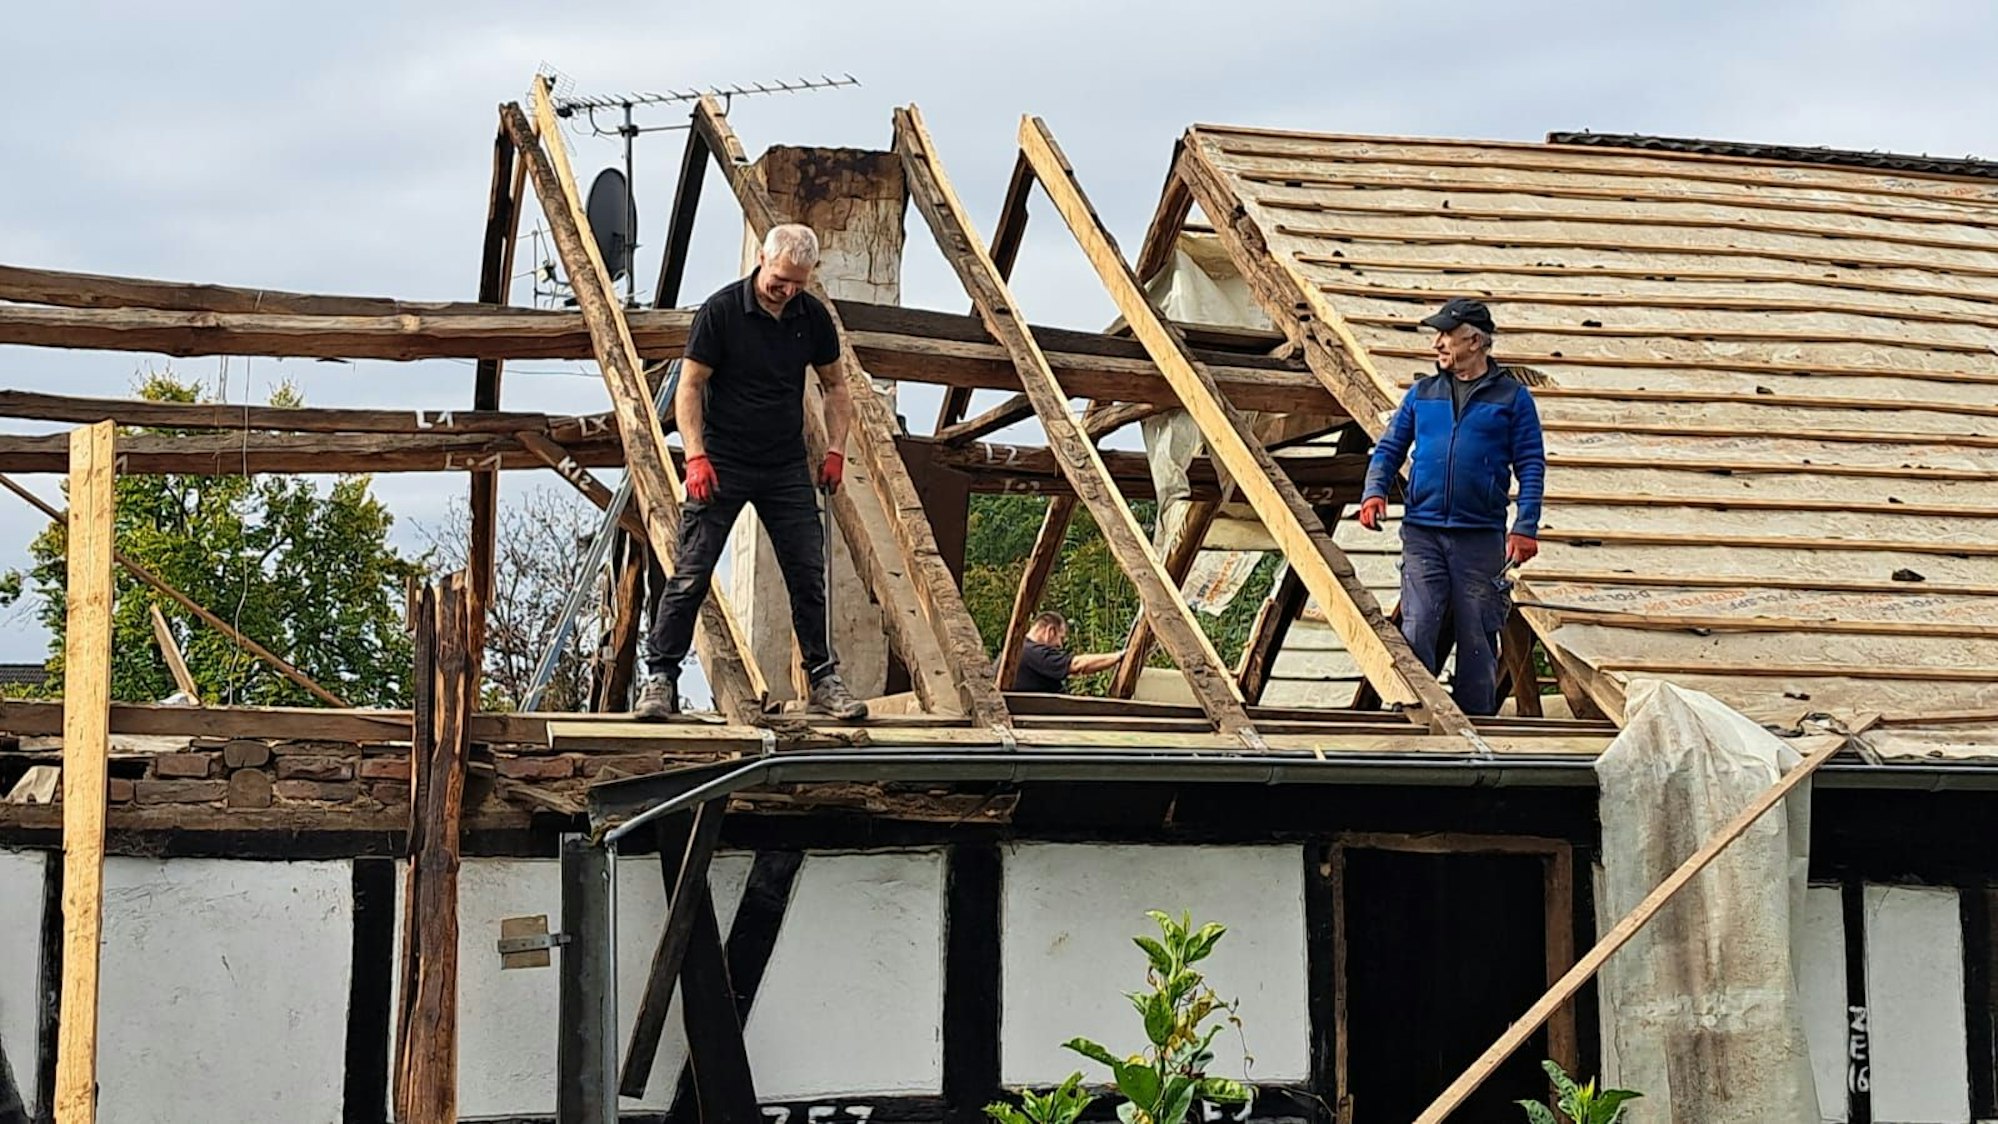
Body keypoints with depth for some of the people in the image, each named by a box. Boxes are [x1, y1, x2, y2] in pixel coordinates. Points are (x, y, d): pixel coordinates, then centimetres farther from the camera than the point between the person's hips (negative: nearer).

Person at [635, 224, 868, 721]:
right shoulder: (721, 310, -11)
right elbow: (689, 387, -8)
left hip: (787, 468, 4)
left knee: (809, 575, 5)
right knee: (691, 576, -6)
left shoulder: (813, 316, 2)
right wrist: (696, 456, -18)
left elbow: (834, 385, 15)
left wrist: (835, 450, 4)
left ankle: (823, 678, 15)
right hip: (722, 464, -4)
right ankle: (660, 678, 0)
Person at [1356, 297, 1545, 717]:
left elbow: (1531, 466, 2)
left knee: (1477, 637, 4)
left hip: (1481, 537, -2)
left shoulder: (1511, 396, 4)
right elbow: (1389, 449, 15)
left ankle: (1475, 719, 13)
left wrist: (1525, 528, -7)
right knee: (1417, 629, -7)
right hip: (1422, 532, 2)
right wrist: (1374, 492, -5)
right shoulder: (1422, 393, 12)